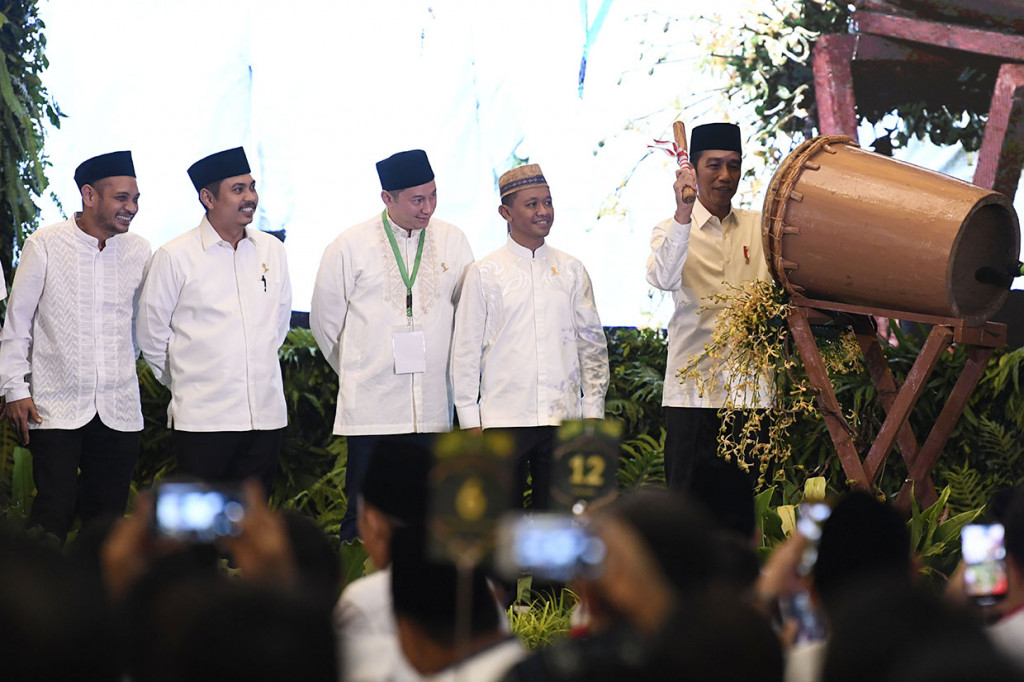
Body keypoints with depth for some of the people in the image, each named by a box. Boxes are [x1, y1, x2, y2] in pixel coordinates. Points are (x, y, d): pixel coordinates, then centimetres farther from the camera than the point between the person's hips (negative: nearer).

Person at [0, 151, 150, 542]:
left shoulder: (139, 251, 6)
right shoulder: (45, 245, -3)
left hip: (119, 412, 3)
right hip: (55, 408, -3)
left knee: (108, 518, 6)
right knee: (53, 513, -10)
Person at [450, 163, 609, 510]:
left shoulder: (571, 270, 10)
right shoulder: (484, 273, 2)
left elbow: (591, 341, 12)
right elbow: (466, 349, 3)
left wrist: (593, 410, 7)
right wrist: (469, 419, -1)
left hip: (563, 417, 2)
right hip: (503, 417, -2)